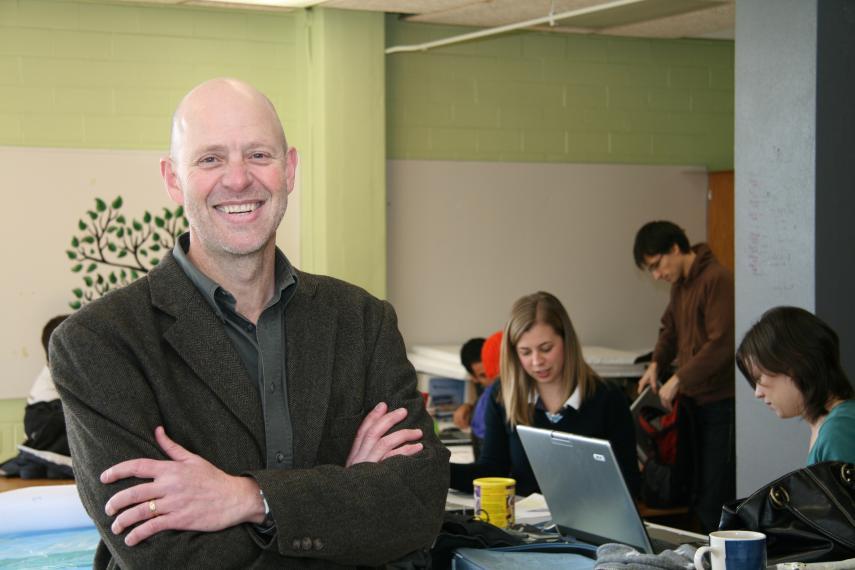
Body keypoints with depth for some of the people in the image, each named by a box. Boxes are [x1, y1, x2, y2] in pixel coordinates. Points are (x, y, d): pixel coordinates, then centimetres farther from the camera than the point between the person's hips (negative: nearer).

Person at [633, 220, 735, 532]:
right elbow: (670, 329, 25)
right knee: (694, 492, 10)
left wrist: (678, 380, -17)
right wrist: (656, 364, 7)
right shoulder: (680, 284, 13)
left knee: (714, 497, -9)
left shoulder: (717, 280, -16)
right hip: (693, 400, 9)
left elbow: (721, 344, -21)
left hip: (720, 403, -9)